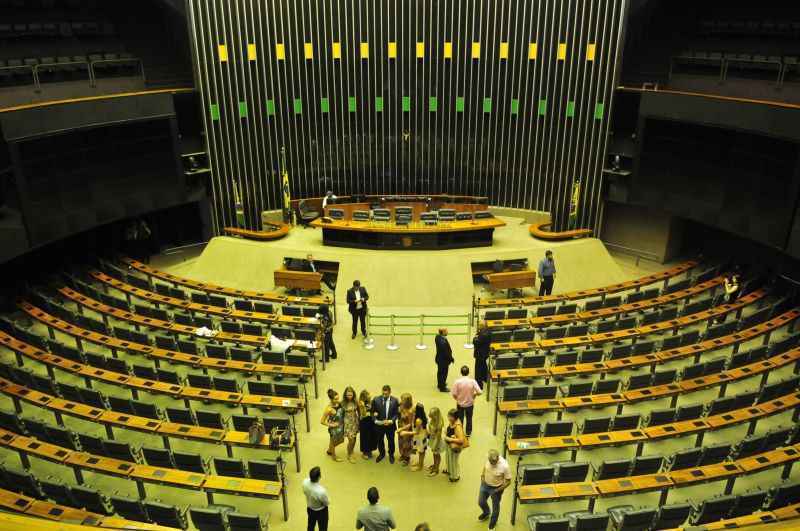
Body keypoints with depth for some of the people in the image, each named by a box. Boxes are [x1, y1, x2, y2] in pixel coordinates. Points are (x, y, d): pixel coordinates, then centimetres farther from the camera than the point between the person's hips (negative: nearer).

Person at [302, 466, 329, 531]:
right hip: (320, 511, -5)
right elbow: (326, 503, -20)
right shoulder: (321, 491, -42)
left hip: (309, 508, 5)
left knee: (311, 525, 30)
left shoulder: (305, 482, -27)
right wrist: (328, 500, -1)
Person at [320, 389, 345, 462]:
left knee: (341, 440, 29)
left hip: (341, 426, 6)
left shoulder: (339, 404, -15)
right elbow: (322, 421, -23)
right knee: (334, 442, 22)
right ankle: (334, 456, 52)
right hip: (334, 429, -6)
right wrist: (331, 425, -17)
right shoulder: (329, 409, -32)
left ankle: (329, 450, 57)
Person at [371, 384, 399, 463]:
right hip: (379, 425, 0)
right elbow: (372, 412, -3)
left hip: (390, 425, 0)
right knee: (379, 441, 18)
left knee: (391, 441, 18)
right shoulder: (376, 399, -11)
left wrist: (391, 421, -21)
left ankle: (391, 455, 44)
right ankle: (381, 454, 45)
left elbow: (396, 413, -6)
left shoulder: (395, 400, -10)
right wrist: (375, 420, -17)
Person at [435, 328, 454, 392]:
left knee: (440, 372, 25)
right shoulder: (443, 341, -34)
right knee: (444, 373, 6)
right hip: (444, 359, -9)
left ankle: (440, 384, 44)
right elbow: (445, 351, -27)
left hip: (439, 358, 9)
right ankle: (442, 387, 19)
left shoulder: (438, 337, -5)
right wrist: (451, 358, -14)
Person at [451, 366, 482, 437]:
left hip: (460, 404, -1)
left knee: (460, 419, 20)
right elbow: (479, 392, -18)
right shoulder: (472, 381, -18)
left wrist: (457, 398, 4)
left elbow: (454, 394, -18)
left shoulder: (457, 382, -21)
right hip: (470, 403, 1)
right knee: (469, 418, 22)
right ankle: (468, 432, 35)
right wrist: (474, 395, 3)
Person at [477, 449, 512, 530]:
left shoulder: (504, 466, -34)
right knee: (481, 502, 22)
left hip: (496, 488, -4)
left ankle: (493, 522, 49)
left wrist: (498, 490, -20)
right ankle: (486, 513, 56)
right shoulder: (488, 459, -21)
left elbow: (508, 481, -21)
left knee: (495, 507, 19)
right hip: (485, 485, 4)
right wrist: (482, 478, 0)